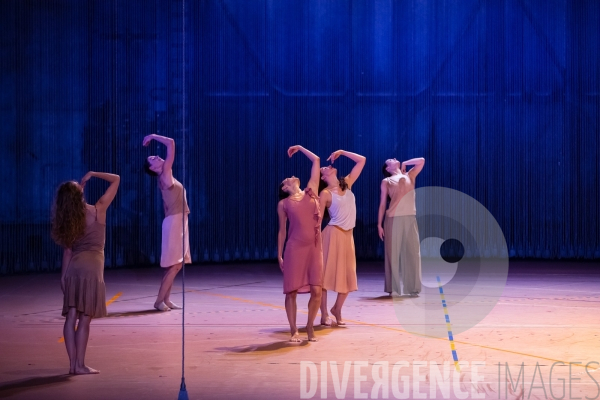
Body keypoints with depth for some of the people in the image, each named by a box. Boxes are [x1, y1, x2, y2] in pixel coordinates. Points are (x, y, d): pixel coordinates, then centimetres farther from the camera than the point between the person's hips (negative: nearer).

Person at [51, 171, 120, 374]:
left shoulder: (68, 221, 7)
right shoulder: (97, 211, -4)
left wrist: (64, 274, 13)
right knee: (84, 319, -3)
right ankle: (80, 365, -2)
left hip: (73, 268, 5)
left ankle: (73, 364, 5)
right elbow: (116, 179, 2)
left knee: (71, 317, 4)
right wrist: (91, 174, 6)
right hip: (91, 268, -4)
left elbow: (67, 250, 8)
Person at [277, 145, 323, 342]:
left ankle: (310, 326, 14)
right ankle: (294, 331, 9)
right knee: (292, 290, -1)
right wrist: (279, 255, 4)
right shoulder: (283, 204, 8)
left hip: (314, 247, 2)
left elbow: (316, 161, 15)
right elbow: (282, 230, 9)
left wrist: (300, 148, 24)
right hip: (295, 247, -2)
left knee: (316, 290, -3)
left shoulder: (310, 192, 12)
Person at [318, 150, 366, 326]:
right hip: (333, 234, -6)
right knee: (326, 274, -3)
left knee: (348, 277, 8)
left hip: (347, 235, 6)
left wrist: (342, 152, 7)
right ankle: (324, 315, 1)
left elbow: (361, 160, 12)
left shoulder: (347, 183, 10)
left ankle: (337, 309, 27)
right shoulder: (325, 194, -5)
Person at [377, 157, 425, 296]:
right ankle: (393, 288, 1)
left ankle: (413, 288, 2)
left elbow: (421, 161, 14)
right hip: (393, 219, -2)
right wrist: (379, 224, 1)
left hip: (410, 219, 2)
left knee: (412, 253, -2)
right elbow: (382, 204, 8)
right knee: (393, 254, -2)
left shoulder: (409, 176, 18)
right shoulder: (386, 182, 11)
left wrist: (404, 164, 19)